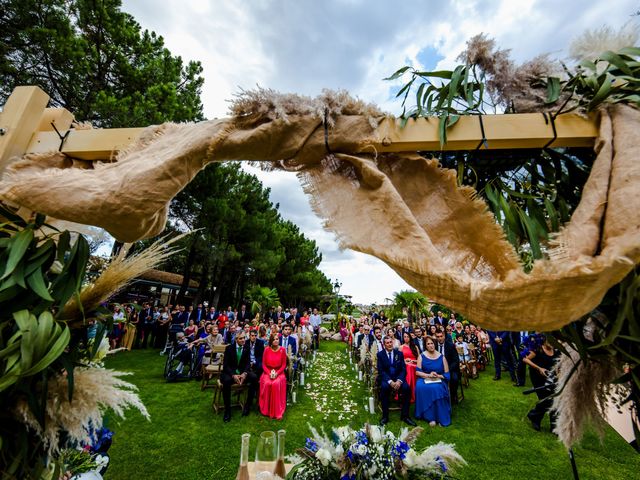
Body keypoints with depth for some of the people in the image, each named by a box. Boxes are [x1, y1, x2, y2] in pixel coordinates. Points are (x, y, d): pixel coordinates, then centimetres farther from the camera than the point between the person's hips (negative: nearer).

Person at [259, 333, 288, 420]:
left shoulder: (282, 350, -6)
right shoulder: (266, 350, -4)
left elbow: (284, 365, 0)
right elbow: (263, 364, 1)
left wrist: (276, 373, -14)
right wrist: (270, 373, -13)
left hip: (279, 372, -1)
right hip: (267, 372, 1)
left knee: (276, 384, -30)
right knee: (267, 384, -29)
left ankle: (278, 411, -17)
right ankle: (266, 410, -10)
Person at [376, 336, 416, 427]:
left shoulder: (399, 353, 6)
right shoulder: (380, 354, -1)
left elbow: (403, 369, 0)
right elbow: (381, 371, -7)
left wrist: (399, 381, -18)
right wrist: (390, 381, -22)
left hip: (398, 378, 2)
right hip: (386, 378, -2)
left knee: (407, 387, -27)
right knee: (384, 387, -33)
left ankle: (405, 415, -10)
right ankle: (385, 416, -18)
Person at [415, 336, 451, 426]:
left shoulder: (441, 357, 4)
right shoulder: (421, 356, 2)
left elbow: (447, 374, 3)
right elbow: (417, 372, -2)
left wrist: (438, 376, -15)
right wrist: (428, 375, -17)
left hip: (438, 380, 0)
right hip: (424, 379, 0)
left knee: (437, 388, -33)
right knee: (420, 387, -31)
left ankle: (440, 417, -15)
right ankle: (430, 416, -17)